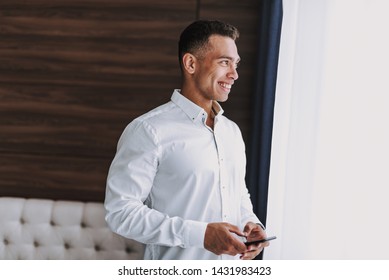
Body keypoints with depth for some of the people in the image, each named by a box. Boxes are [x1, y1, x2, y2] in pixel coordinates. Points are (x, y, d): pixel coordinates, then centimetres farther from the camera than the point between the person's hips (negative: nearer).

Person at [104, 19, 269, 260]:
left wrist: (251, 223, -5)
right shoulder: (149, 131, -15)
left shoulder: (232, 131, 7)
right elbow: (121, 211, -19)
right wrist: (200, 234, -25)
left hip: (233, 264, 6)